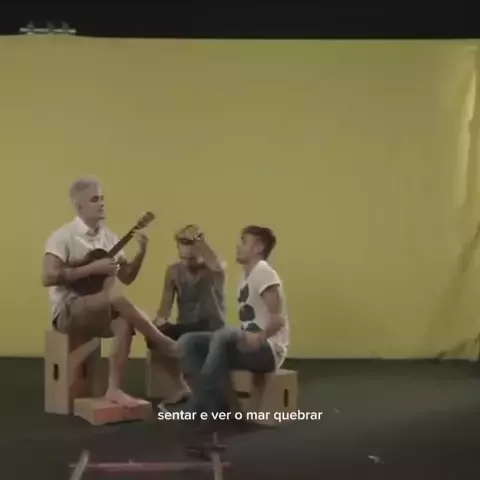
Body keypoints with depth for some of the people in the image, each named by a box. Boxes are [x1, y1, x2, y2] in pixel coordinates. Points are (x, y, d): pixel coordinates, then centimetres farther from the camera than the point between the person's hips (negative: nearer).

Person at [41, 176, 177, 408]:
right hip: (68, 312, -6)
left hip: (99, 312, 6)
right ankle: (165, 343, -21)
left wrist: (141, 252, -6)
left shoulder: (109, 237, 10)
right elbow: (48, 277, -21)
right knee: (116, 295, -33)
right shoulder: (63, 237, -10)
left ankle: (114, 389, -24)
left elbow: (126, 277, 11)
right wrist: (93, 268, -22)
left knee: (124, 324, -28)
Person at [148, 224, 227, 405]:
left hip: (212, 329, -4)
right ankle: (181, 387, -3)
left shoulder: (216, 269, -9)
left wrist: (200, 240, -44)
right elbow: (165, 308, 0)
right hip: (185, 328, 5)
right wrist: (160, 320, -23)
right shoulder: (173, 271, 2)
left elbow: (218, 267, -38)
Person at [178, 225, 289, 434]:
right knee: (188, 342, -5)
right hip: (250, 347, 9)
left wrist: (259, 337, -33)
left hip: (268, 350, -9)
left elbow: (278, 318, -21)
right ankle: (210, 401, -14)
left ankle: (206, 406, -30)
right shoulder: (247, 277, 18)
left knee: (224, 335, -37)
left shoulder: (263, 272, -11)